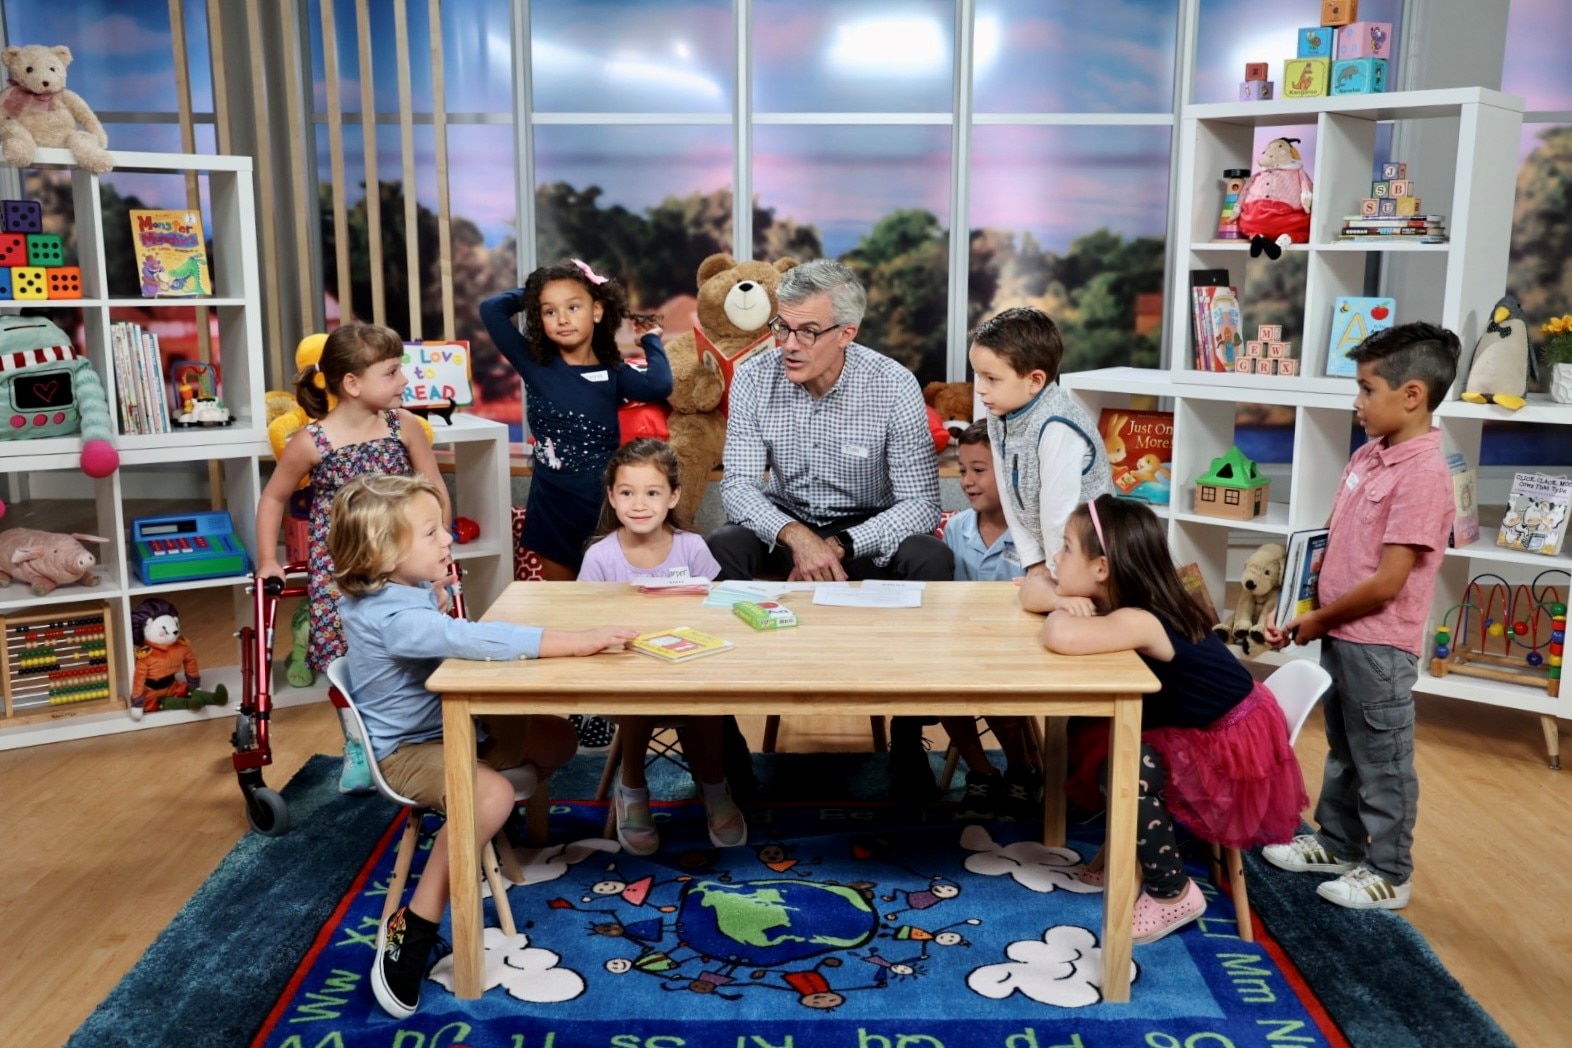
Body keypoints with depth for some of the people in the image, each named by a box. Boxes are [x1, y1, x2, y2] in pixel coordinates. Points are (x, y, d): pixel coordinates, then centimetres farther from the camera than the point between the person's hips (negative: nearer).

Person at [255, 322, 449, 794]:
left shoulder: (405, 426, -6)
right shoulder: (311, 442, -10)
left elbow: (435, 492, 2)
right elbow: (274, 498, 4)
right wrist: (268, 561, 3)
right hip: (338, 569, -1)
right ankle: (358, 748, 22)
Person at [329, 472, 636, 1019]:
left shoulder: (412, 590, 2)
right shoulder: (390, 617, -31)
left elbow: (451, 640, 22)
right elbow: (472, 640, -44)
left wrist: (437, 588, 4)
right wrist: (574, 641, -46)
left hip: (448, 726, 10)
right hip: (403, 749, -10)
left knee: (556, 737, 9)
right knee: (491, 795, -35)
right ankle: (410, 931, -22)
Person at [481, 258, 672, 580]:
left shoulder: (613, 373, -3)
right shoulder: (535, 366, -3)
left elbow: (659, 386, -22)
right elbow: (491, 310, -9)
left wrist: (650, 340, -6)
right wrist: (530, 294, 2)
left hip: (603, 503, -1)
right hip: (552, 504, 1)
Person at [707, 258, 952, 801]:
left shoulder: (894, 386, -17)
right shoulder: (754, 378, -12)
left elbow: (921, 504, -19)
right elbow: (738, 485, -16)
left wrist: (840, 547, -33)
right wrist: (796, 537, -36)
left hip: (870, 530, -1)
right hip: (784, 524, 1)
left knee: (932, 559, -31)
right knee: (719, 549, -29)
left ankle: (908, 735, -17)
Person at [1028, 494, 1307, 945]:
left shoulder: (1139, 621, -31)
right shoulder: (1121, 601, -4)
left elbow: (1061, 637, -50)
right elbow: (1032, 591, 4)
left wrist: (1060, 611, -25)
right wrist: (1062, 601, -20)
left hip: (1235, 751, -9)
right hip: (1194, 734, 9)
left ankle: (1173, 893, -4)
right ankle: (1128, 854, 21)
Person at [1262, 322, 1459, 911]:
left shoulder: (1423, 474, -22)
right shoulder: (1370, 454, 5)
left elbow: (1387, 582, -22)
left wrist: (1319, 619, -10)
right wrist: (1302, 608, 5)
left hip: (1378, 646, -8)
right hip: (1341, 636, 8)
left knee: (1383, 763, 7)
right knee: (1343, 751, 22)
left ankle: (1389, 873, 22)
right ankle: (1338, 844, 38)